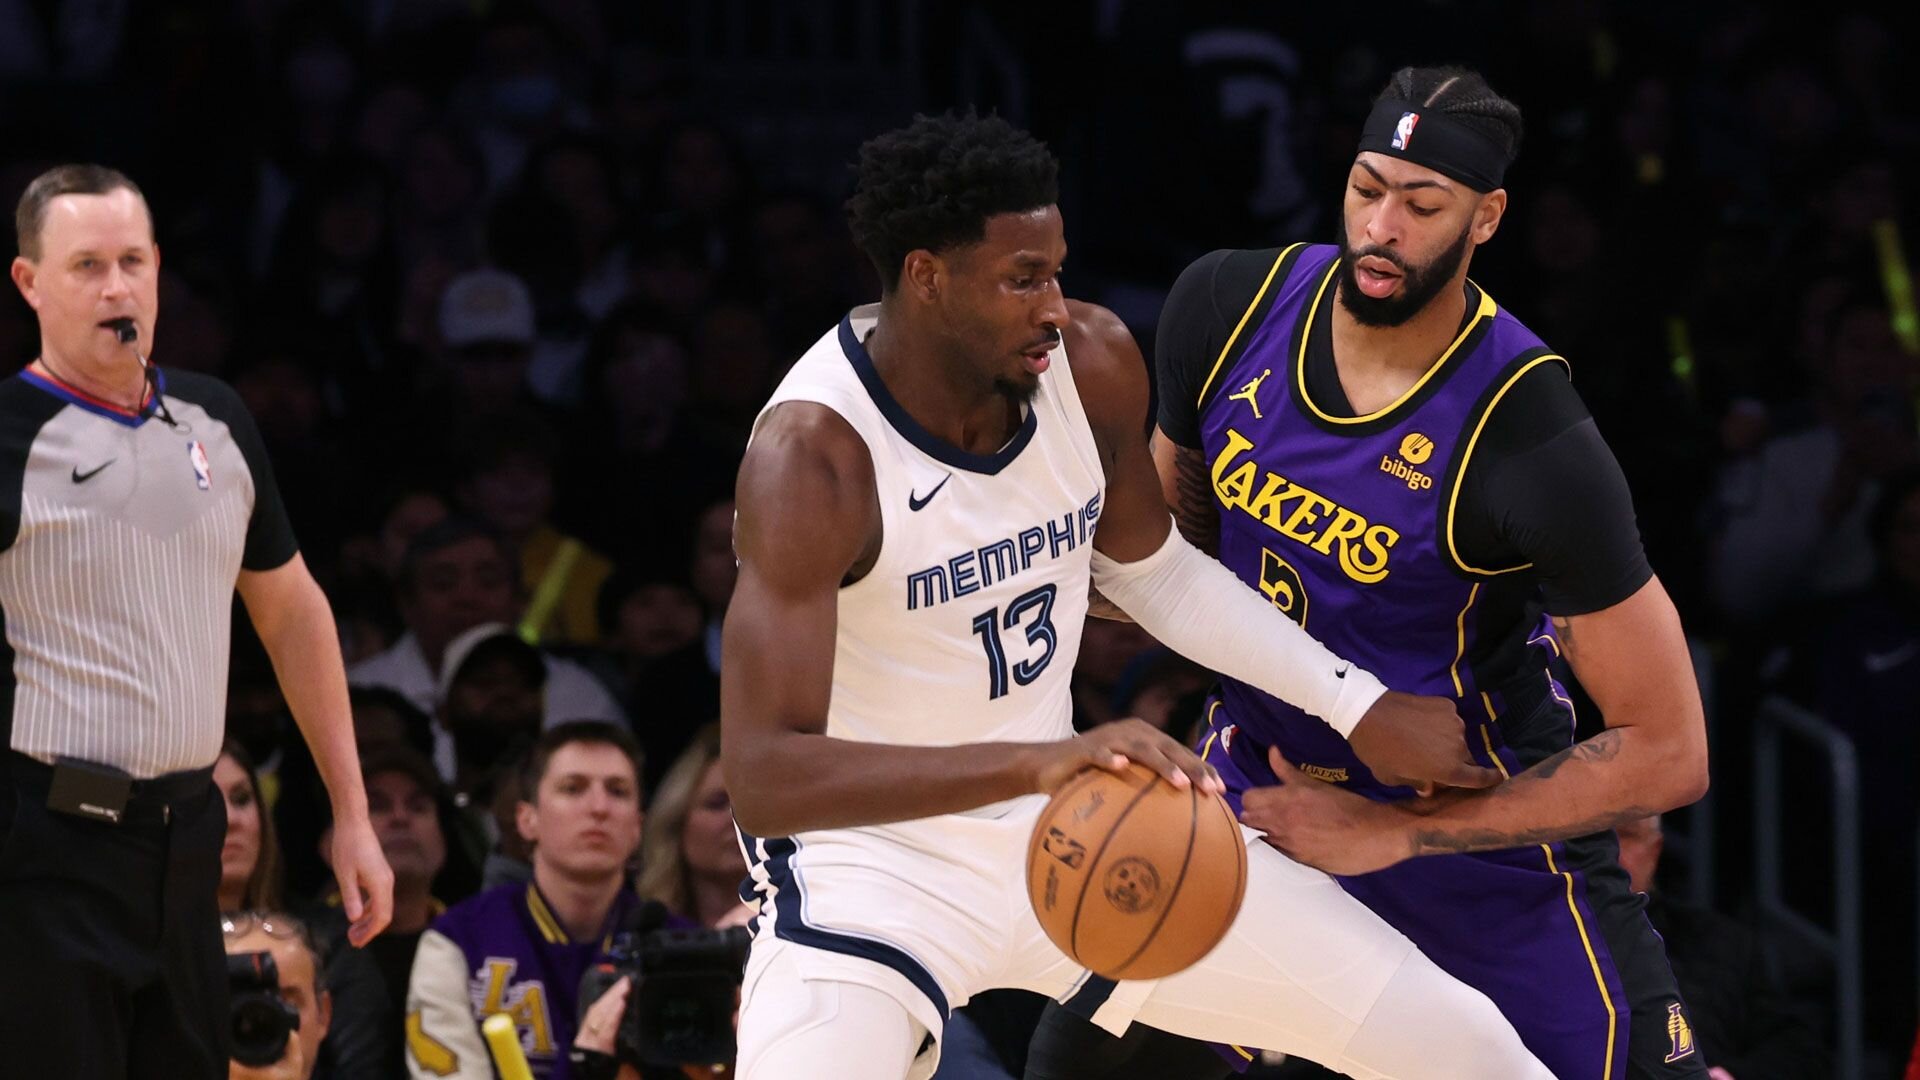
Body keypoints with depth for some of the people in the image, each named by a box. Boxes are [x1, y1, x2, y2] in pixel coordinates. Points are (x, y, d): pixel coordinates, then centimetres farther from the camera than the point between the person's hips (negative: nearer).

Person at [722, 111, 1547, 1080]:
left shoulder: (1093, 365, -9)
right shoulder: (813, 455, -28)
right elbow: (763, 777, -37)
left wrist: (1363, 706, 7)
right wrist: (1033, 763, -48)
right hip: (866, 859, -6)